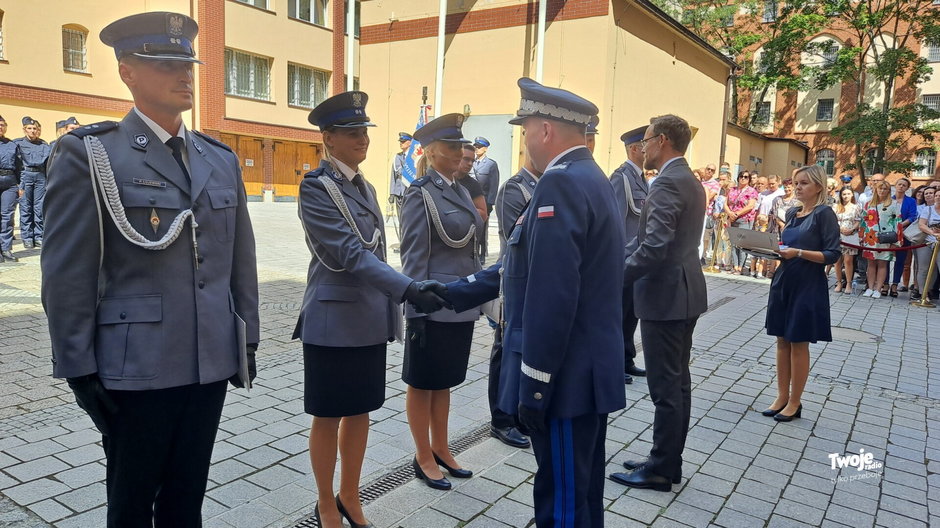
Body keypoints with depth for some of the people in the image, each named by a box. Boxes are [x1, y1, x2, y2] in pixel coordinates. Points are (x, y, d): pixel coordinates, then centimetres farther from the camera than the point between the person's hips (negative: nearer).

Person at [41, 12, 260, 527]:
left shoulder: (221, 158, 9)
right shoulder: (90, 154, -6)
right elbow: (66, 273, -7)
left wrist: (247, 339, 10)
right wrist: (78, 369, -8)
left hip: (212, 363, 4)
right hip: (135, 367, -4)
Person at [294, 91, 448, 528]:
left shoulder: (364, 187, 11)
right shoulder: (316, 186, -12)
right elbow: (350, 254, -23)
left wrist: (390, 309, 15)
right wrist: (409, 290, -31)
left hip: (370, 320, 7)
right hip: (334, 322, -7)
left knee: (360, 411, 15)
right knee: (329, 416, 8)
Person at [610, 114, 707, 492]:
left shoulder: (668, 183, -17)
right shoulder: (690, 181, 15)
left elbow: (654, 247, -26)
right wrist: (627, 267, 16)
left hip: (665, 296, -10)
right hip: (684, 293, 10)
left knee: (665, 386, -1)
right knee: (677, 381, 15)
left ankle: (661, 470, 11)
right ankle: (669, 461, 27)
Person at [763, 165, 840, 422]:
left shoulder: (824, 214, -9)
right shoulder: (792, 213, 11)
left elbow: (832, 254, -14)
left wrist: (798, 252, -24)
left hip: (808, 286, -6)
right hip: (783, 281, 7)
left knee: (799, 344, 1)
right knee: (782, 341, 9)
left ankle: (795, 402, 13)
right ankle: (782, 397, 18)